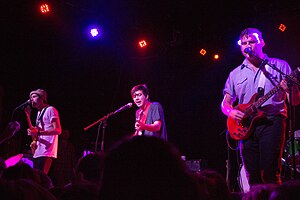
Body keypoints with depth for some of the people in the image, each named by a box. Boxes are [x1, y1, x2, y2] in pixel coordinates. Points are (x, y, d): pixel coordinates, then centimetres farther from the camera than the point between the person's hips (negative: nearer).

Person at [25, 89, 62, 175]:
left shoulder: (50, 110, -5)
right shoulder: (39, 113, 22)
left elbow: (58, 130, -15)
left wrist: (38, 132, -24)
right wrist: (28, 116, 13)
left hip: (46, 152, -9)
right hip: (37, 152, 9)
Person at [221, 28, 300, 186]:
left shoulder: (280, 66, 9)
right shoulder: (236, 74, 18)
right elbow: (225, 103, 20)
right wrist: (231, 112, -2)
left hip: (272, 121, -3)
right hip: (246, 127, 3)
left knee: (270, 174, -14)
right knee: (253, 178, 1)